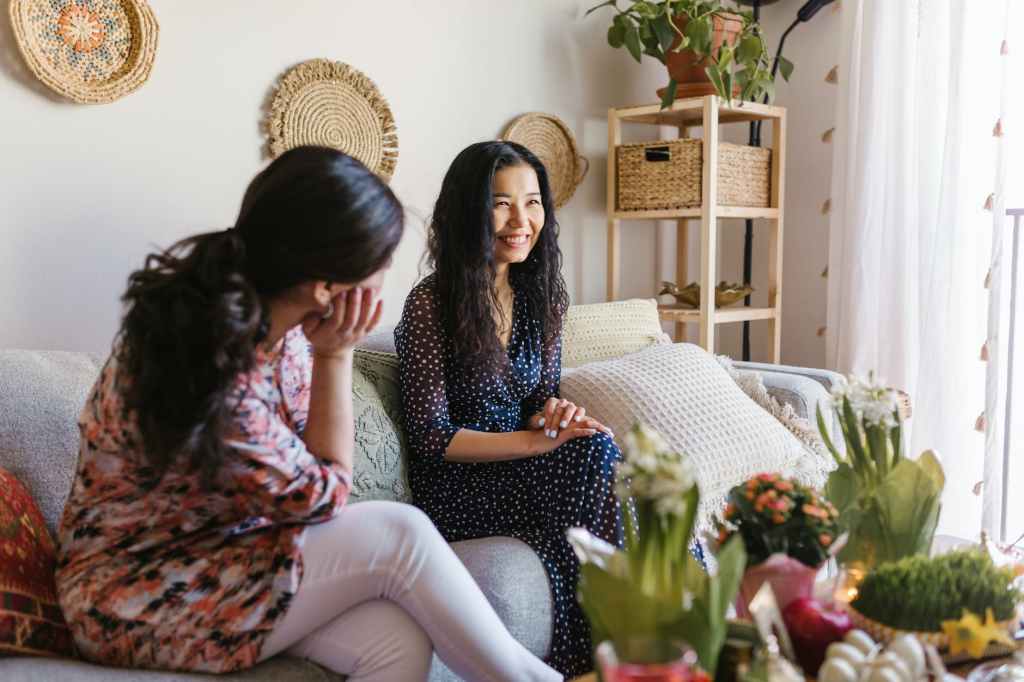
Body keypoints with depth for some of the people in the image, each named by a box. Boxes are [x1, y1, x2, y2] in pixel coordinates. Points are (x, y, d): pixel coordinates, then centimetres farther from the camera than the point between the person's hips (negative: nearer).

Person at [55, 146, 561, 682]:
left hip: (230, 549, 7)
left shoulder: (276, 317, -6)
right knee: (397, 535, -21)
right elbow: (322, 496, -17)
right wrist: (335, 356, -18)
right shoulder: (210, 374, -31)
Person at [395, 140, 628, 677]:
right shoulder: (432, 303, -12)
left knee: (589, 447, -26)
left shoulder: (542, 295, 6)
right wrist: (537, 441, -22)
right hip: (457, 486, -5)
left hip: (520, 469, 6)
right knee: (594, 451, -27)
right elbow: (431, 437, -13)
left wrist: (556, 412, -13)